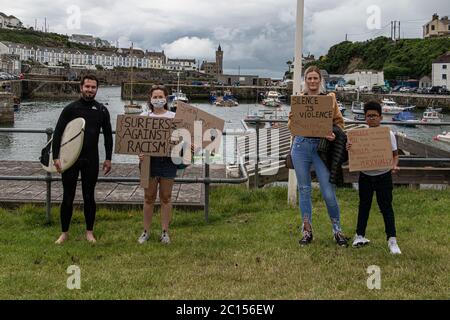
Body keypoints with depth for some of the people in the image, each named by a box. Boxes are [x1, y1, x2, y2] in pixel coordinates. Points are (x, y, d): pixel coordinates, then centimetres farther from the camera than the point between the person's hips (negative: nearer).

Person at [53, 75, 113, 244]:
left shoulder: (102, 110, 4)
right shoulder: (70, 109, -2)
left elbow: (108, 135, 10)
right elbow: (58, 133, -3)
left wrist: (108, 158, 5)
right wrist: (56, 157, -10)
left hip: (91, 160, 1)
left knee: (89, 197, 8)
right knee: (68, 197, 4)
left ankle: (89, 232, 19)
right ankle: (64, 232, 16)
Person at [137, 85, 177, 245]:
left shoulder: (173, 117, 6)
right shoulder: (144, 116, 5)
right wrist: (140, 153, -16)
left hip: (168, 160, 0)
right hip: (149, 159, 0)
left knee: (166, 197, 6)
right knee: (149, 197, 6)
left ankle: (165, 232, 15)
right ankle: (146, 231, 16)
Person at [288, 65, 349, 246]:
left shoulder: (330, 99, 4)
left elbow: (339, 121, 7)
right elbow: (291, 126, 11)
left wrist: (334, 135, -13)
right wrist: (291, 120, -11)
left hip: (321, 147, -2)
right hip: (301, 147, 2)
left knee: (328, 192, -4)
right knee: (304, 190, 9)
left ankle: (337, 230, 15)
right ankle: (307, 232, 19)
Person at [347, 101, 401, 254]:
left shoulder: (388, 134, -5)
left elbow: (395, 154, 1)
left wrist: (394, 166, -19)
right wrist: (348, 148, -21)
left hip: (383, 175, -2)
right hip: (365, 175, 2)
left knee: (386, 207, -1)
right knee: (364, 205, 14)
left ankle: (392, 239, 5)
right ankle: (360, 236, 25)